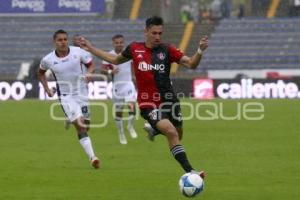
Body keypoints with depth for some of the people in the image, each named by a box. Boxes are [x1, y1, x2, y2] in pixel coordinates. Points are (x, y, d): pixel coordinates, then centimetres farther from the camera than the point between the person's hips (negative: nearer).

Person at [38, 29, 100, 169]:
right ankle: (92, 157, -22)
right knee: (80, 126, -17)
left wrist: (89, 73, -16)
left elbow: (90, 64, 6)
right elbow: (41, 73, 14)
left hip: (81, 93, 2)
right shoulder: (48, 60, -6)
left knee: (85, 125, 5)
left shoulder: (78, 52, -8)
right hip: (65, 96, -2)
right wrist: (47, 89, 5)